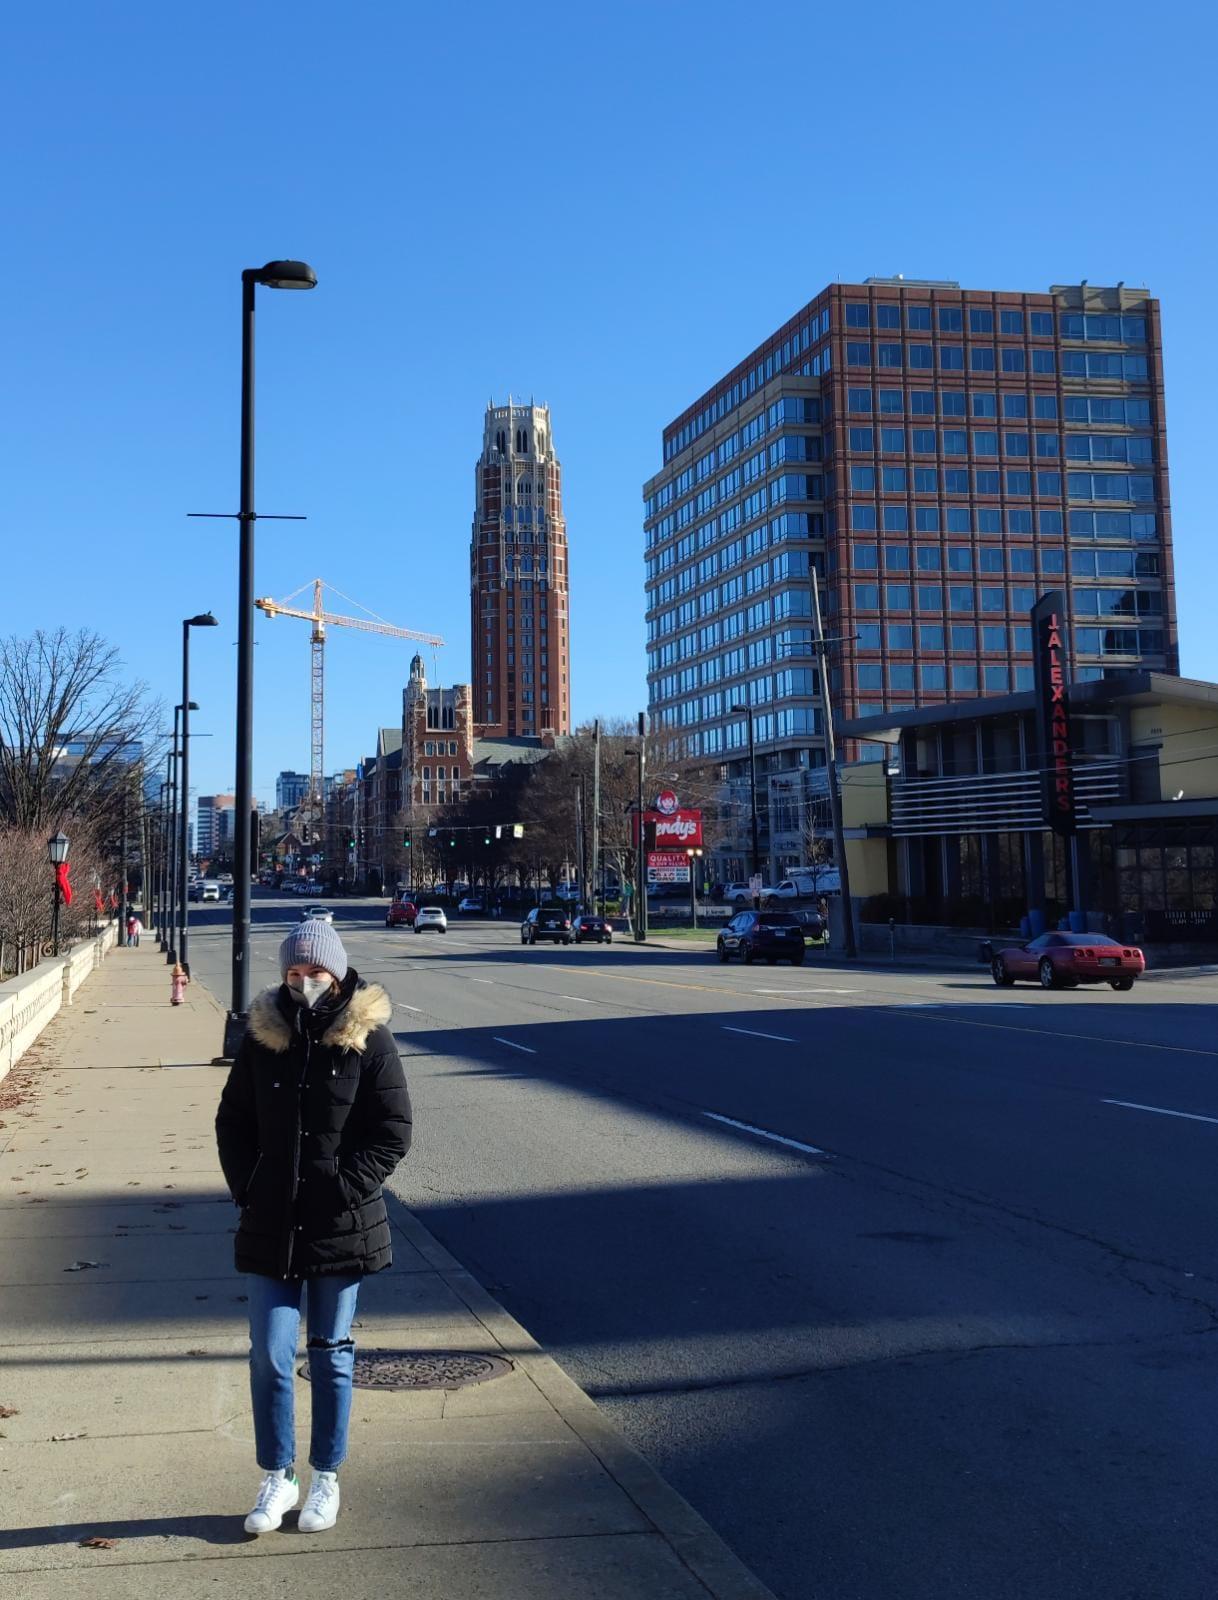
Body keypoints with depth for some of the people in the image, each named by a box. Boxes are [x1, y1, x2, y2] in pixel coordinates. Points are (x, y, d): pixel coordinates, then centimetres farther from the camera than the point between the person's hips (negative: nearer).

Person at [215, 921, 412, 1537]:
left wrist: (345, 1188, -13)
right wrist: (247, 1192, 0)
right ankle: (277, 1478, 21)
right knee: (269, 1355, 4)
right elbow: (232, 1122, 10)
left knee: (332, 1354, 10)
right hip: (270, 1228, 2)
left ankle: (326, 1479, 24)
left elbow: (394, 1130, -6)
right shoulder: (263, 1036, 1)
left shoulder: (368, 1038, -7)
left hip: (341, 1227, -2)